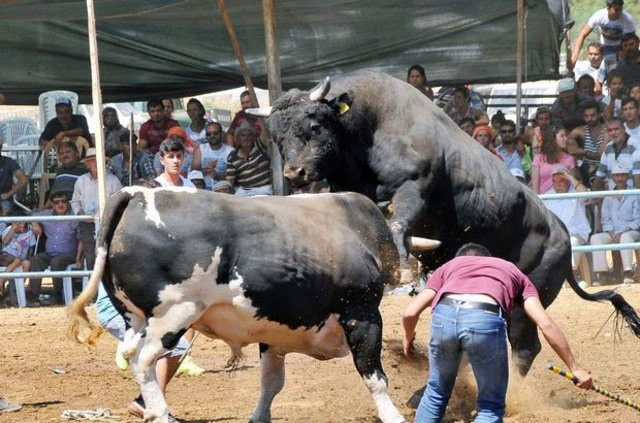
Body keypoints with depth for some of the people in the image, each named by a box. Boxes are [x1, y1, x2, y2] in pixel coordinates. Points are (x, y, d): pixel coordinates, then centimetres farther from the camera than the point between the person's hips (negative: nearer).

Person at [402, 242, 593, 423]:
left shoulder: (449, 266, 38)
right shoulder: (513, 272, 37)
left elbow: (410, 312, 26)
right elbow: (546, 324, 22)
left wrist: (409, 337, 48)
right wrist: (575, 368, 25)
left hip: (444, 314, 2)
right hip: (485, 319, -2)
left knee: (436, 392, 27)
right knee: (491, 406, 15)